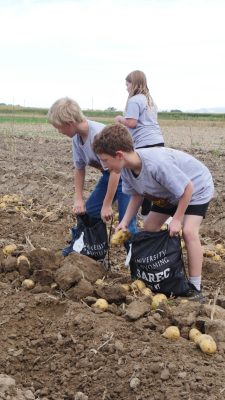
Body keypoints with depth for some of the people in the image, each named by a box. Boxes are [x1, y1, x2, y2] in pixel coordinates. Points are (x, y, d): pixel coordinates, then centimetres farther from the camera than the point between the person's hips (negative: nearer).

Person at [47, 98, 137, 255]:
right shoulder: (76, 138, -8)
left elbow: (115, 171, -29)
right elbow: (79, 168, 6)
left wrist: (107, 205, -22)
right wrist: (79, 199, 0)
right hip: (108, 176, 8)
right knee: (86, 212, 10)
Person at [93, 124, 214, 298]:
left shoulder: (156, 164, -43)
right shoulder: (126, 169, -19)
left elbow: (187, 188, -32)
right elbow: (137, 195, -4)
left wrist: (176, 219, -23)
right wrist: (125, 222, -16)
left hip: (196, 188, -8)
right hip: (169, 193, 8)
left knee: (189, 231, -23)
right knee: (149, 227, 8)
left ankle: (195, 287, -13)